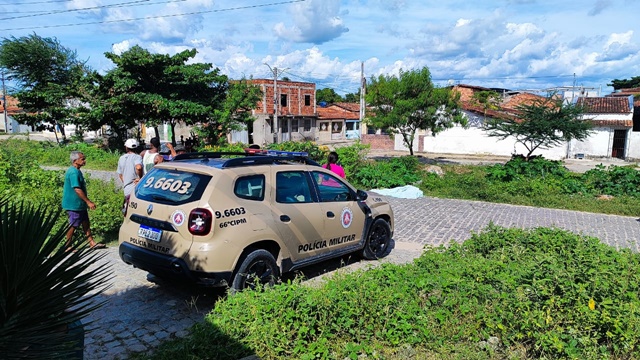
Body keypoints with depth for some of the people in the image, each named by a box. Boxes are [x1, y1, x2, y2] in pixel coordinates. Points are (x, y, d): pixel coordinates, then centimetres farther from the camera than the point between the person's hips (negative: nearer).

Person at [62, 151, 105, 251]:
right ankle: (67, 247, 14)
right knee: (73, 225, 1)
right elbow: (77, 189, -26)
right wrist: (88, 202, -23)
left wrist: (86, 202, 21)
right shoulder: (73, 172, -21)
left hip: (80, 204, 10)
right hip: (74, 204, -10)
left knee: (86, 223, 13)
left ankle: (92, 243, 19)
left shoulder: (76, 171, 11)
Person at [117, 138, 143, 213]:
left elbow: (120, 174, 20)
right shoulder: (137, 157, -10)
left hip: (126, 189, 6)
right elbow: (138, 167, -32)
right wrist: (140, 178, -17)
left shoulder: (121, 158, 13)